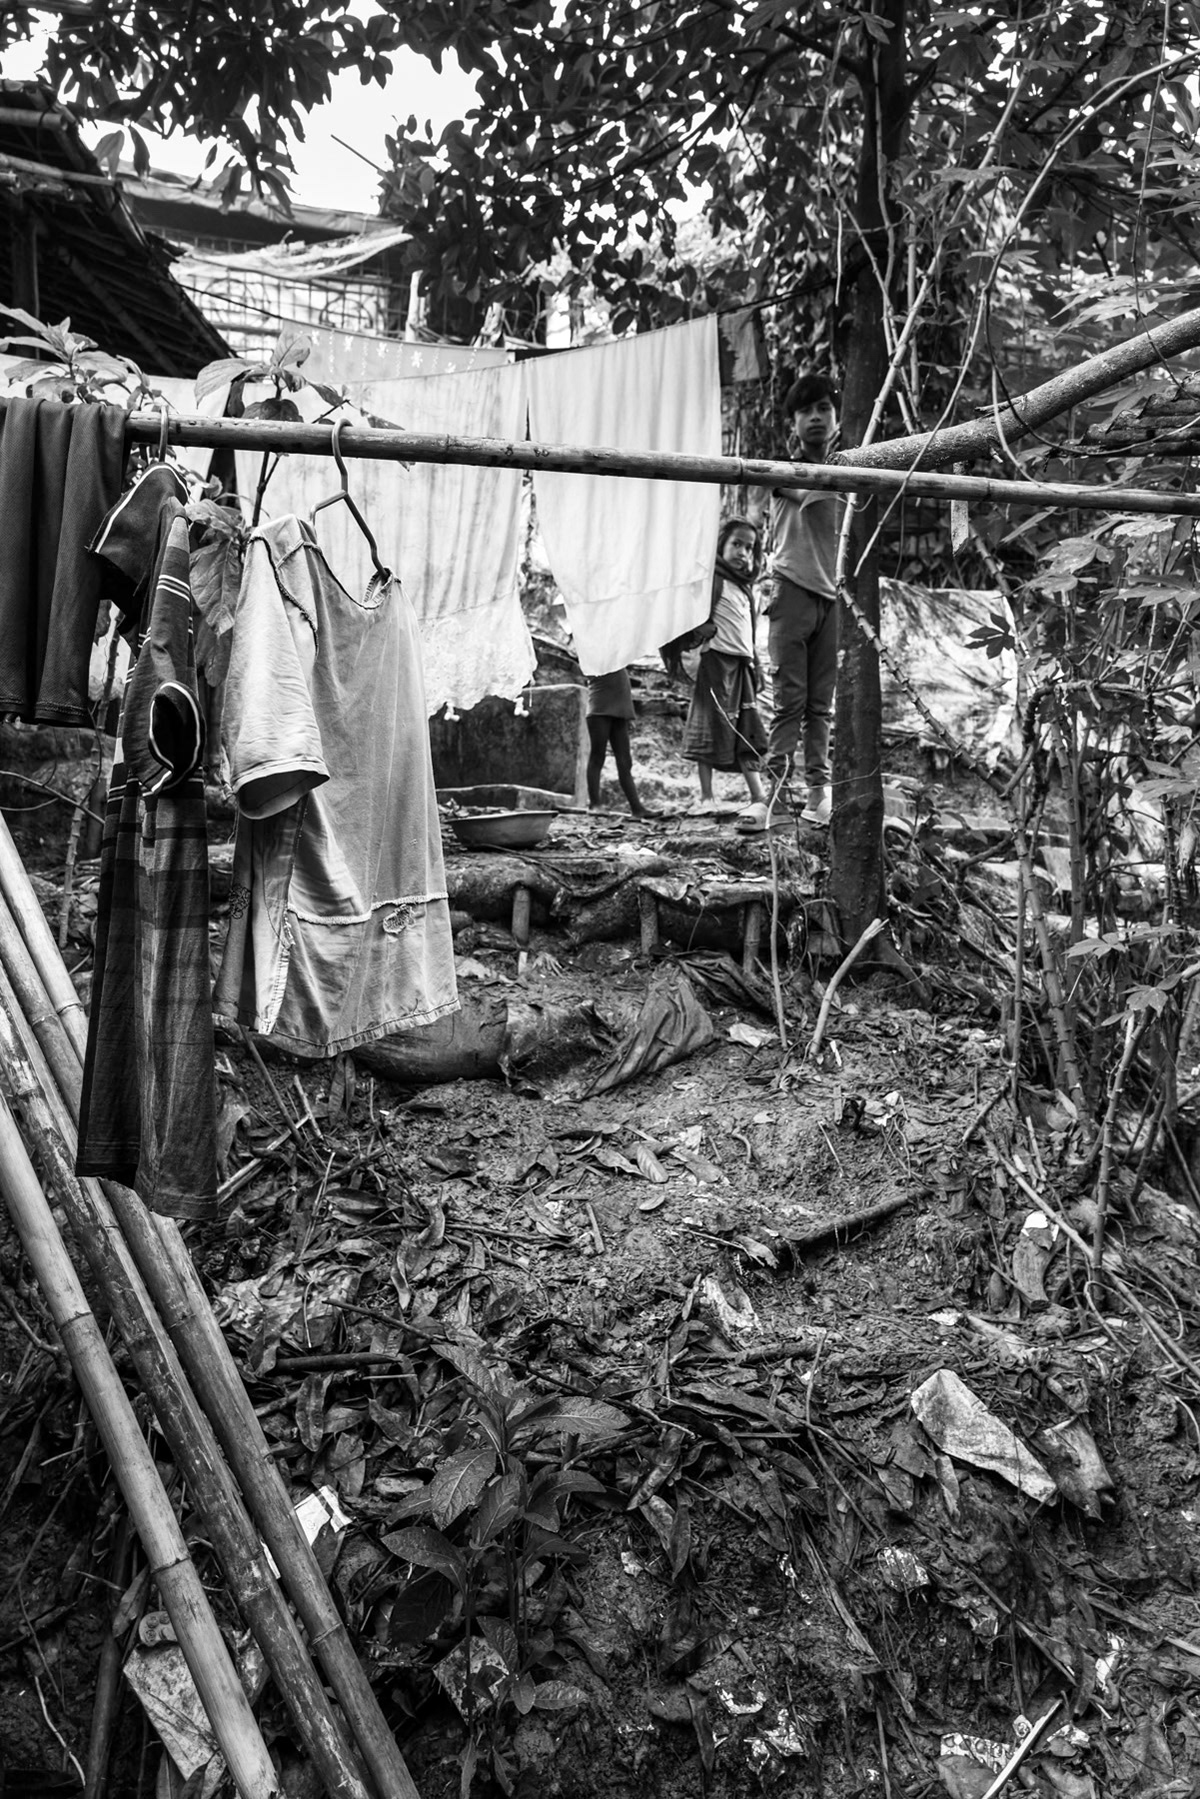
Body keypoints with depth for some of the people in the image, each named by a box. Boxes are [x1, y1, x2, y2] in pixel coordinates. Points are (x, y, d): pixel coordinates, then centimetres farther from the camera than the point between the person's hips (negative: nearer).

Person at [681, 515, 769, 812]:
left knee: (747, 732, 3)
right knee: (713, 725, -5)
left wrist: (755, 665, 19)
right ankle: (706, 796, -2)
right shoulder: (713, 579, -3)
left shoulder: (745, 586, 21)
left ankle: (759, 796, 1)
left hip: (742, 664, 8)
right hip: (718, 658, -8)